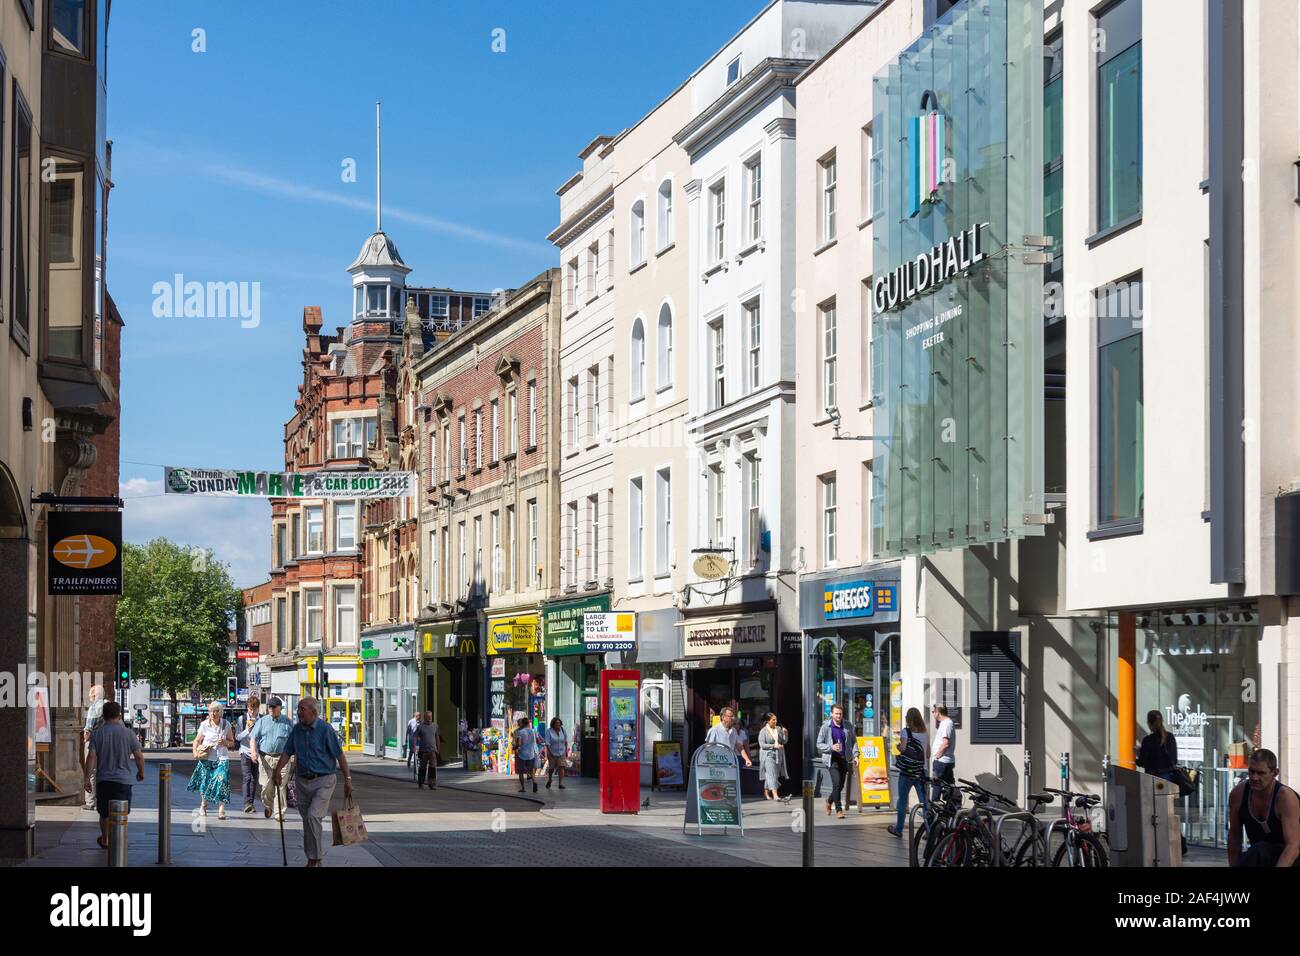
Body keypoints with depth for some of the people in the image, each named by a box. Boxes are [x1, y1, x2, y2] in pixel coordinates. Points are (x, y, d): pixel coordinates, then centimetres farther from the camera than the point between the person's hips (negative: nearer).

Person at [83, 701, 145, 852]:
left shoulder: (97, 733, 0)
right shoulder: (128, 733, -3)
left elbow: (91, 756, -8)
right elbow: (139, 756, 0)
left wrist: (87, 778, -6)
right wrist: (141, 772, 17)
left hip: (103, 780, 2)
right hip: (123, 779, -2)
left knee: (104, 813, 18)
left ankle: (105, 840, 35)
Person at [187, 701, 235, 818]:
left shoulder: (226, 725, 3)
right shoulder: (204, 725, 2)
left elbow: (232, 743, 10)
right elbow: (197, 741, 10)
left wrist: (225, 742, -12)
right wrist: (195, 752, -7)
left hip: (221, 759, -1)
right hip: (206, 759, 1)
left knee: (221, 782, -16)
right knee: (204, 783, 8)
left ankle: (221, 810, -16)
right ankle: (203, 805, 34)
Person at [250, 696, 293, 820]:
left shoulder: (288, 722, 9)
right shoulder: (262, 721, 11)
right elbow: (253, 738, 8)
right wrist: (254, 751, -10)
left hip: (282, 758, -1)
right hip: (265, 757, 1)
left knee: (281, 786, -5)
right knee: (266, 786, -1)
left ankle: (279, 813, -1)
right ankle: (267, 806, 24)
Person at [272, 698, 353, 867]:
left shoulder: (326, 729, -10)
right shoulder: (296, 729, 6)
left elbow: (339, 755, -9)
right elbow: (287, 752, 10)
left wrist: (347, 779, -11)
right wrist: (277, 770, -4)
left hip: (323, 780, -6)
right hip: (303, 781, 6)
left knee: (313, 816, -18)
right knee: (307, 821, 10)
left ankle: (315, 858, -10)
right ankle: (312, 859, 21)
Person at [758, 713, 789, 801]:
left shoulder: (779, 729, 9)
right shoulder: (763, 731, -5)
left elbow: (784, 741, 11)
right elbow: (762, 745, -11)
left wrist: (785, 734, -9)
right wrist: (774, 746, -18)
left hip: (778, 755, 6)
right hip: (768, 755, -6)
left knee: (777, 775, 9)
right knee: (772, 774, -15)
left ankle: (766, 792, 23)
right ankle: (775, 795, -24)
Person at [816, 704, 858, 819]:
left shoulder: (848, 726, 7)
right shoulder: (826, 727, -2)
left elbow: (853, 741, 13)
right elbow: (819, 744, 0)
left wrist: (855, 755, -1)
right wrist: (831, 747, -17)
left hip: (844, 759, 4)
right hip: (832, 759, -4)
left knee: (841, 785, 9)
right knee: (836, 783, -18)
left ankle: (829, 800, 38)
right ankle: (839, 809, -12)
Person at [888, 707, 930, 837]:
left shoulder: (906, 731, -6)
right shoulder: (926, 733, 8)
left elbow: (902, 748, -19)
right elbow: (928, 754, 13)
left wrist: (897, 744, 2)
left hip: (907, 771, -4)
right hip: (921, 771, 4)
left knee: (902, 799, 7)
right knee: (924, 801, 4)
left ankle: (898, 829, 14)